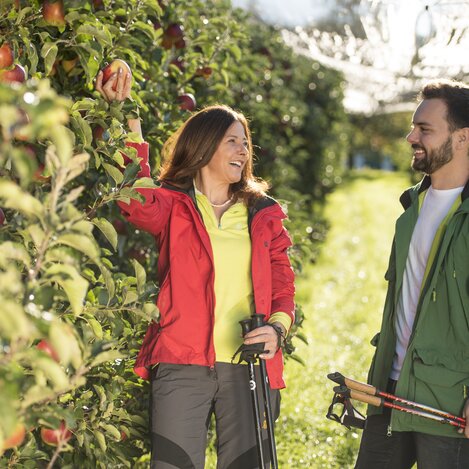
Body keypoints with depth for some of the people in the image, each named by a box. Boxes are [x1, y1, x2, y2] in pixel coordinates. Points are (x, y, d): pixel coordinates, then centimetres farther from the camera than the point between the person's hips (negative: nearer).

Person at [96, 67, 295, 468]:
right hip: (183, 365, -3)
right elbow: (136, 199, -18)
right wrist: (128, 119, -23)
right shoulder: (172, 206, 6)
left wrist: (277, 327, -6)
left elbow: (282, 285, 15)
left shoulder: (262, 214, 16)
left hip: (250, 366, 3)